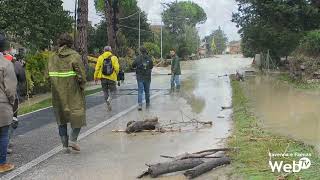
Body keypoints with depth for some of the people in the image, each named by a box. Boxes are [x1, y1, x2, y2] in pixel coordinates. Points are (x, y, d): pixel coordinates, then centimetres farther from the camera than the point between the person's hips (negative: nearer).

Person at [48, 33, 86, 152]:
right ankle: (73, 139, -7)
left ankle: (65, 144, 15)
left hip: (58, 93, 5)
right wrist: (82, 86, 0)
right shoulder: (75, 56, -9)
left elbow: (50, 75, 5)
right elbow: (81, 74, -13)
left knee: (61, 117, 13)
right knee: (77, 114, 7)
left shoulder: (53, 58, 7)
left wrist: (57, 87, 11)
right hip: (73, 92, -5)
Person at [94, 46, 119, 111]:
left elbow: (97, 68, -2)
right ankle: (109, 98, -14)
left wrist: (96, 77, 7)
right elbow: (117, 68, -10)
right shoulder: (114, 58, -3)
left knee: (105, 91, 14)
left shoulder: (100, 57, 2)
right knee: (112, 89, 16)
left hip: (103, 77, 2)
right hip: (112, 77, -2)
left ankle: (109, 106, 14)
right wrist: (116, 74, 9)